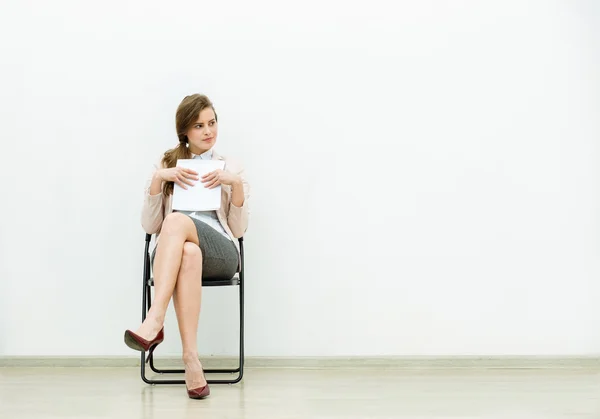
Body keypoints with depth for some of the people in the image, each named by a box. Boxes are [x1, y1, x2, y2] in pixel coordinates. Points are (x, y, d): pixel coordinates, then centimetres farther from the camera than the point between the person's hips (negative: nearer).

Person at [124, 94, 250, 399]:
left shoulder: (231, 167, 16)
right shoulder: (166, 164, 18)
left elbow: (238, 230, 8)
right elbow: (149, 226, 9)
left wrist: (236, 184, -6)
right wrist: (158, 178, -3)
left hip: (220, 253, -1)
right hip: (171, 254, 1)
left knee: (177, 220, -35)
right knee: (188, 253, -39)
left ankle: (154, 322, -47)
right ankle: (190, 357, -45)